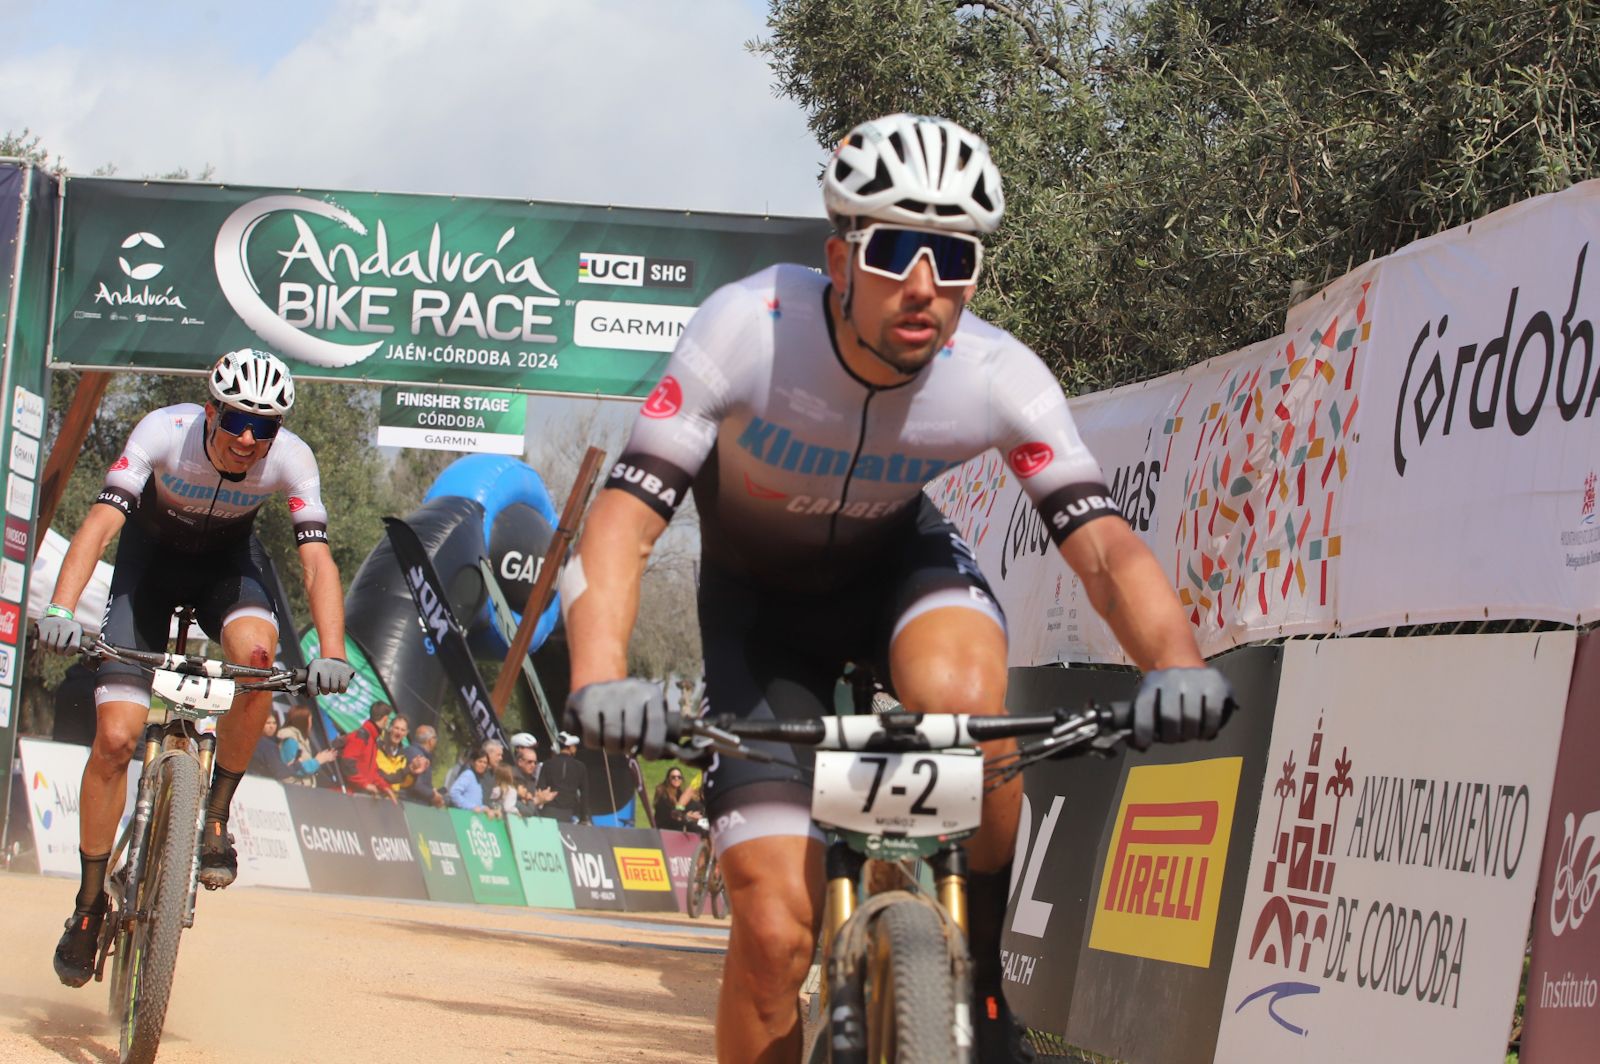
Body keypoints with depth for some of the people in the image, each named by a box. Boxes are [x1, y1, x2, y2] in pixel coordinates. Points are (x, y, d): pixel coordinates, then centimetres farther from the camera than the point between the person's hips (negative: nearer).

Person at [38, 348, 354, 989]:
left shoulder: (290, 460, -27)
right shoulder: (165, 433, -31)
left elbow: (316, 560, -33)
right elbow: (101, 522, -40)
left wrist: (331, 655, -48)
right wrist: (60, 610, -55)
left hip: (227, 561, 1)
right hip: (151, 557, -1)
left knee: (256, 649, -34)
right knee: (115, 737, -12)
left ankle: (216, 816, -13)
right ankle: (90, 903, 6)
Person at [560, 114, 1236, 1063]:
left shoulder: (998, 377, -26)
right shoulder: (749, 329, -32)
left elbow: (1101, 541, -31)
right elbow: (626, 521, -35)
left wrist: (1177, 660, -52)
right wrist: (600, 678, -53)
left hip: (900, 563, 1)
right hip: (761, 601, -1)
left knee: (964, 695, -36)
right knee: (775, 927, -15)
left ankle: (977, 985, -13)